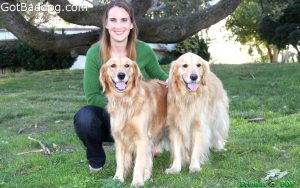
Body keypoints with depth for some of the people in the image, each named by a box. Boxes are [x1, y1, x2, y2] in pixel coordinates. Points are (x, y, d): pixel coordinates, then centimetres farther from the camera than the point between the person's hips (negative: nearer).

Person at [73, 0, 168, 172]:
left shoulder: (144, 50, -11)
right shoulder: (95, 52, -15)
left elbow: (161, 78, 7)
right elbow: (91, 96, -13)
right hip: (107, 114, -1)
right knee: (84, 117, -33)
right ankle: (96, 158, -2)